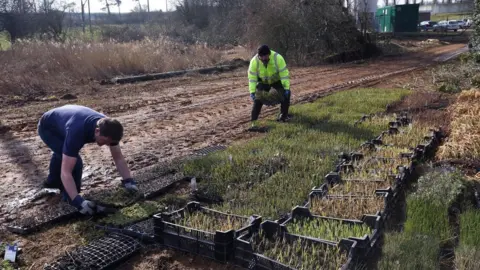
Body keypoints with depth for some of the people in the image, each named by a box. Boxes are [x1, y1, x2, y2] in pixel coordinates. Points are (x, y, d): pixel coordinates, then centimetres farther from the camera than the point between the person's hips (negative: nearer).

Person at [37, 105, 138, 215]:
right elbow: (65, 172, -47)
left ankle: (53, 181, 58)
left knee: (62, 153, 33)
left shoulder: (108, 127, -27)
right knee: (75, 163, -21)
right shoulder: (77, 132, -46)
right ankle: (71, 201, -1)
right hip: (47, 128, -7)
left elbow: (119, 158, -15)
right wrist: (78, 201, -51)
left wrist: (129, 181, -23)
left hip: (61, 122, 7)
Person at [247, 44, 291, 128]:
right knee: (258, 98, -11)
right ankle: (254, 120, -4)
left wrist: (287, 88, -30)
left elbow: (284, 74, -28)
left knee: (285, 95, -12)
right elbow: (252, 77, -22)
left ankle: (284, 116, 7)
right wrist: (252, 92, -27)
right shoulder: (254, 61, -27)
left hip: (277, 80, 0)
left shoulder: (278, 58, -32)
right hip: (263, 82, 0)